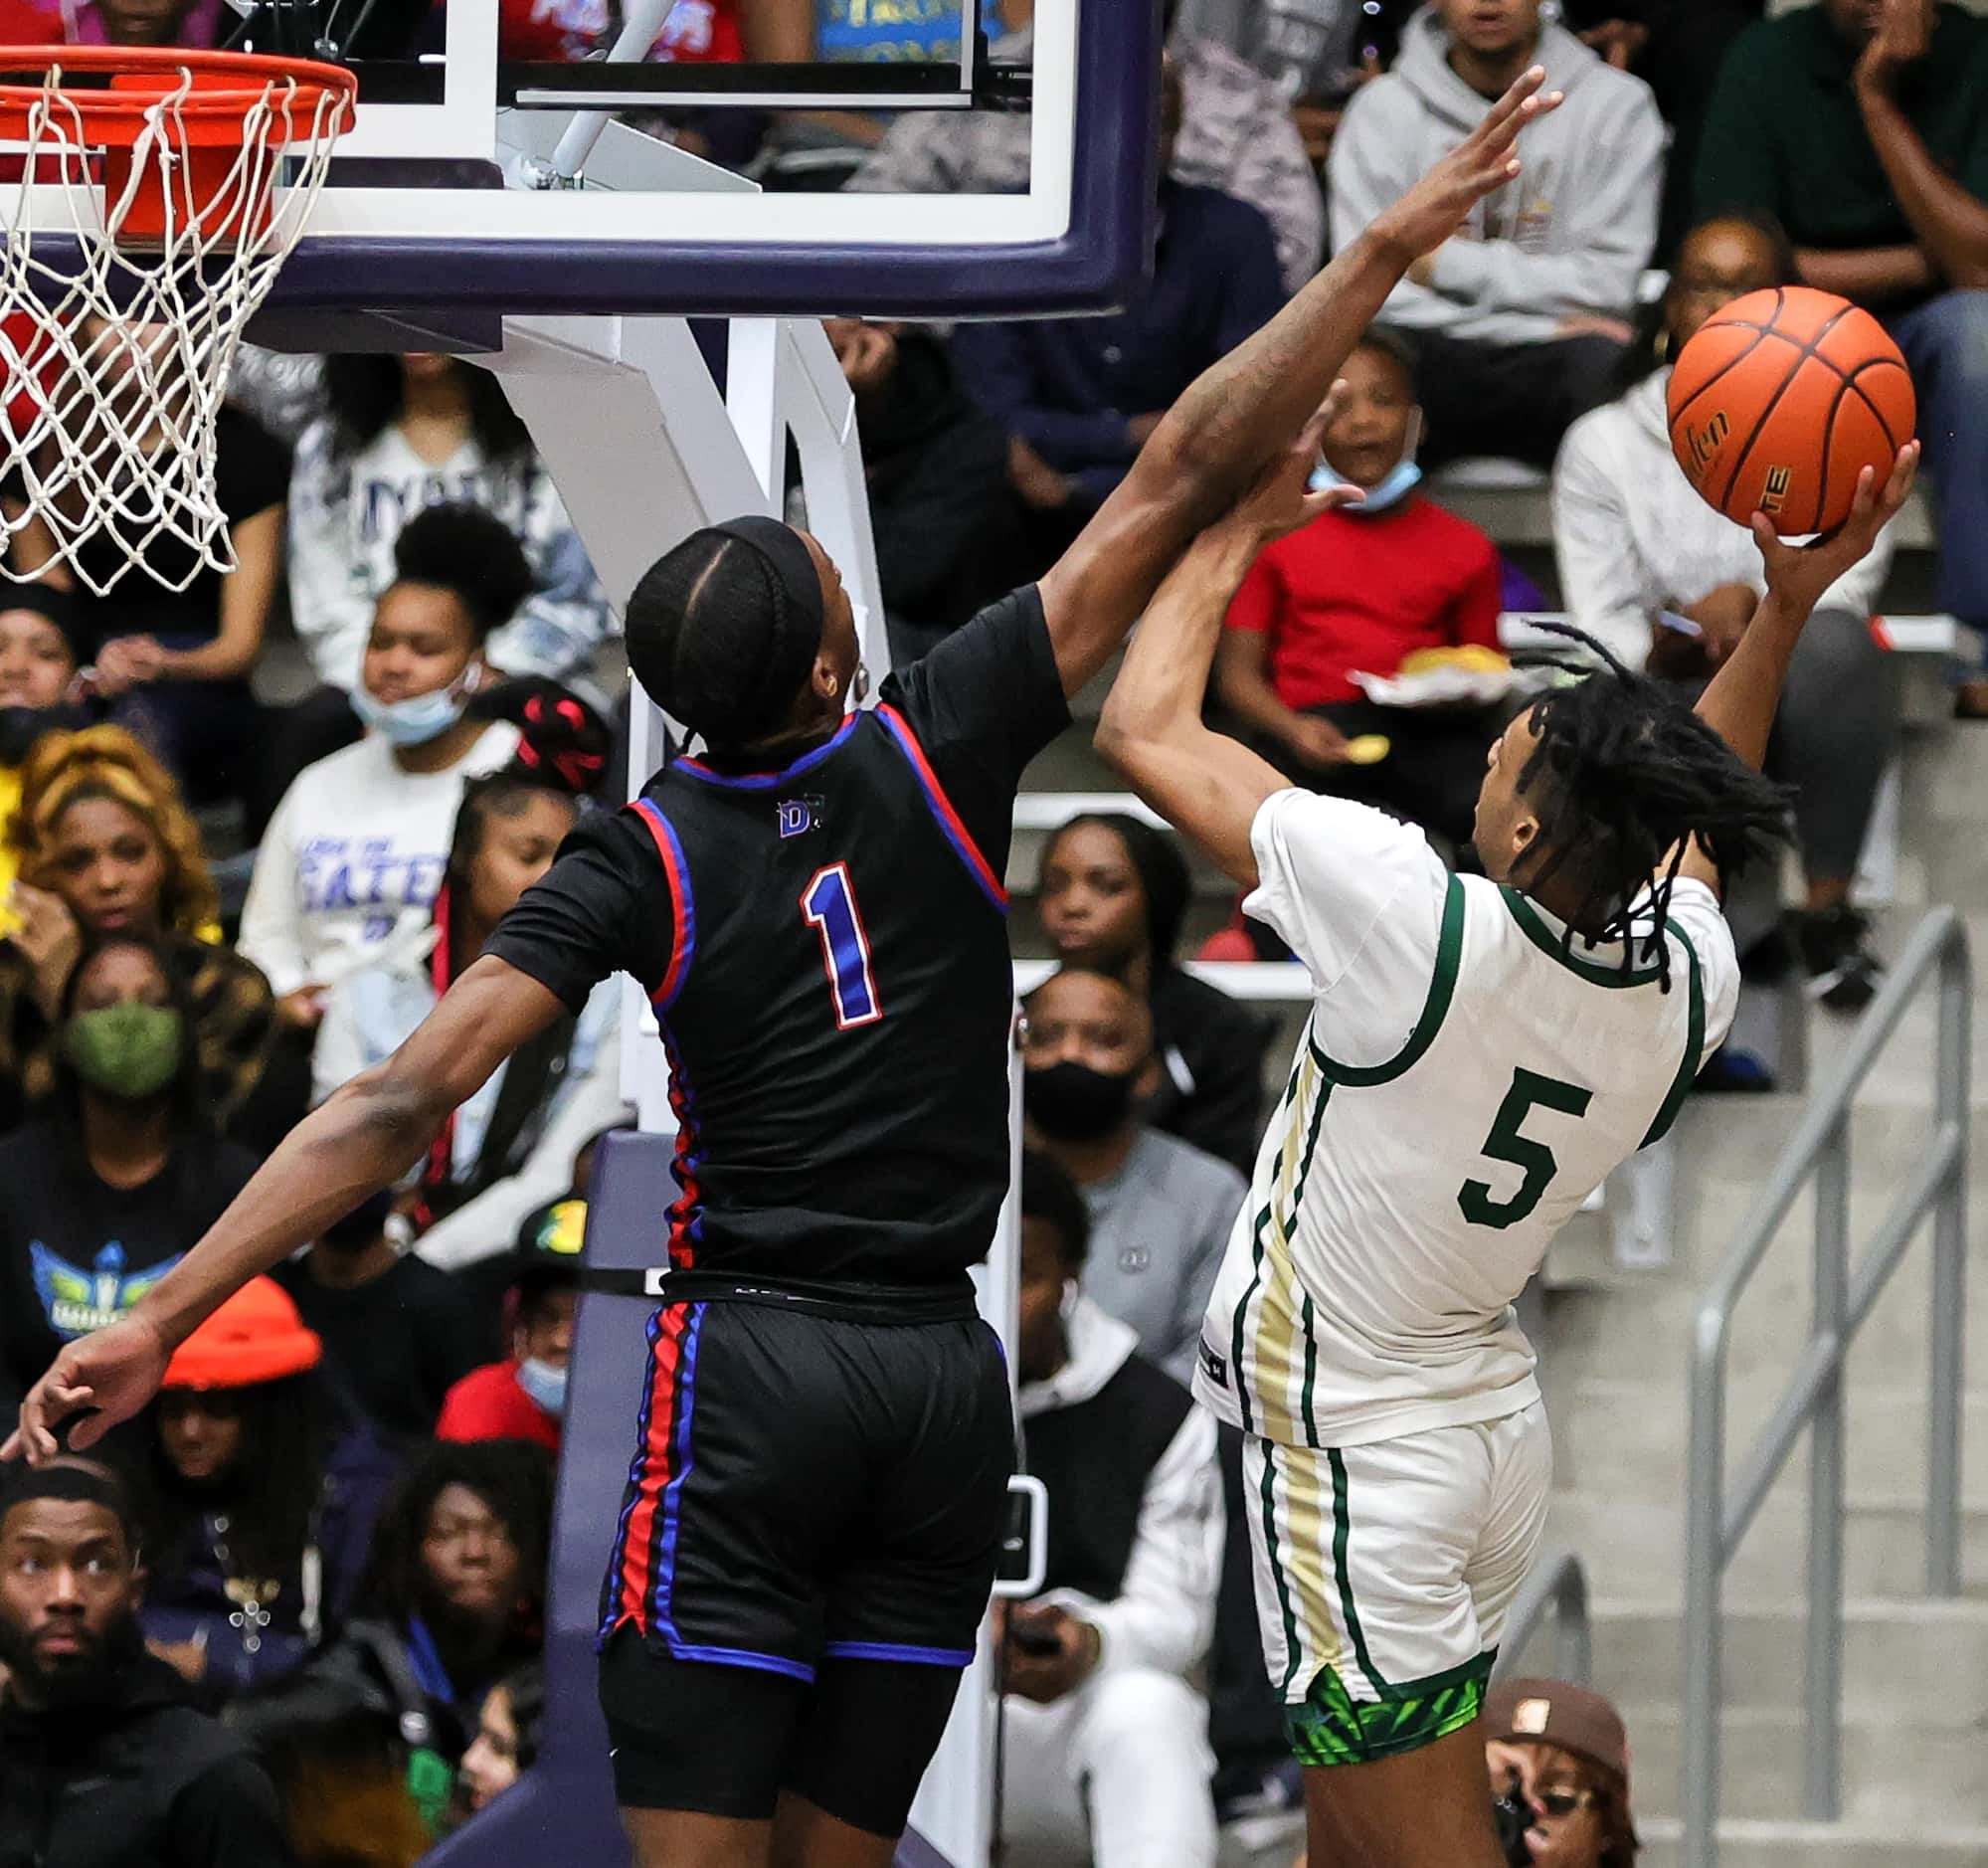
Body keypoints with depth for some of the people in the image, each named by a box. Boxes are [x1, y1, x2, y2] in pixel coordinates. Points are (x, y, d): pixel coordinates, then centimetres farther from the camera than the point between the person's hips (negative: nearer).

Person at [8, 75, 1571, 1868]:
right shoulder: (941, 750, -2)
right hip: (945, 1375, 2)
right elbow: (1181, 480, -1)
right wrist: (1384, 250, 2)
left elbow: (407, 1100, -10)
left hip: (750, 1371, -2)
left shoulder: (642, 861, -4)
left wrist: (161, 1320, -10)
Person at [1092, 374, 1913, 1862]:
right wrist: (1789, 607, 16)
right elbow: (1685, 819, 21)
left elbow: (1145, 729, -14)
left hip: (1356, 1450, -8)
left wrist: (1236, 523, 0)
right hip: (1495, 1422, 8)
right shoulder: (1692, 979, -7)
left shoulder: (1426, 925, -25)